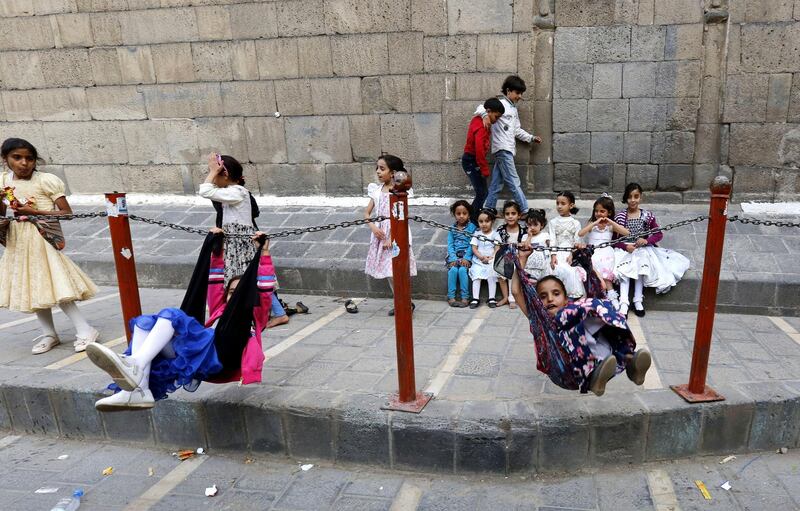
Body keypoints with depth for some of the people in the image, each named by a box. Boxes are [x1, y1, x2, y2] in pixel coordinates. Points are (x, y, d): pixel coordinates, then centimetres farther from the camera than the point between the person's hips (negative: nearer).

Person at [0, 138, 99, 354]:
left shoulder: (46, 180, -11)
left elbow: (67, 212, -12)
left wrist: (33, 212, -18)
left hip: (41, 241, -6)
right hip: (18, 243, 6)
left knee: (54, 286, -10)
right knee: (34, 288, 11)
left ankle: (85, 331, -2)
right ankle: (49, 334, 23)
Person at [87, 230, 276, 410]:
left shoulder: (255, 317, 26)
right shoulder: (221, 311, 40)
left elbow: (265, 290, 14)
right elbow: (215, 282, 43)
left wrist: (264, 253, 10)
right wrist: (216, 250, 41)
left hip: (216, 354, -6)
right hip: (189, 354, 6)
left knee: (171, 315, -24)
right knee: (144, 322, -13)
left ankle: (135, 364, -47)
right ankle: (138, 390, -32)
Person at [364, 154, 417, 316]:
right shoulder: (376, 190, 8)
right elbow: (367, 213, 9)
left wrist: (391, 238, -19)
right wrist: (373, 227, -9)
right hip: (381, 234, 7)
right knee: (387, 270, 11)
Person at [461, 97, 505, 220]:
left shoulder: (480, 121, 10)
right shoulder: (481, 126, -21)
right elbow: (479, 150, -27)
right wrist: (485, 169, -21)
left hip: (472, 160, 10)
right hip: (472, 162, -10)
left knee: (481, 192, 13)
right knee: (482, 193, -7)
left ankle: (475, 218, 20)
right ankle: (472, 220, -2)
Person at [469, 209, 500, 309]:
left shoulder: (495, 234, 4)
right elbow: (474, 249, 2)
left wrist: (491, 257, -18)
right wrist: (482, 257, -14)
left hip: (491, 260, -1)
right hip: (478, 260, 1)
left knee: (491, 276, -19)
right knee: (476, 276, -17)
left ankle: (492, 298, -14)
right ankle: (475, 298, -16)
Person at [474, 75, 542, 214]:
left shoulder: (513, 109, 22)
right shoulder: (500, 104, -6)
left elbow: (517, 130, 27)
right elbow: (482, 108, -20)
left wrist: (532, 138, 21)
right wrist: (485, 115, -41)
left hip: (507, 150, 9)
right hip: (503, 149, -9)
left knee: (496, 183, 10)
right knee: (514, 182, -6)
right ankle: (525, 211, -3)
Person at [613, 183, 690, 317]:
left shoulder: (647, 215, 4)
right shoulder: (620, 216, 2)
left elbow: (659, 234, 7)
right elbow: (614, 239, 1)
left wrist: (647, 240, -13)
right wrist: (625, 246, -17)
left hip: (642, 250, 1)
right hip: (625, 249, -1)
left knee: (640, 266, -31)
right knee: (624, 269, -30)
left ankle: (638, 300, -25)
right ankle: (624, 303, -38)